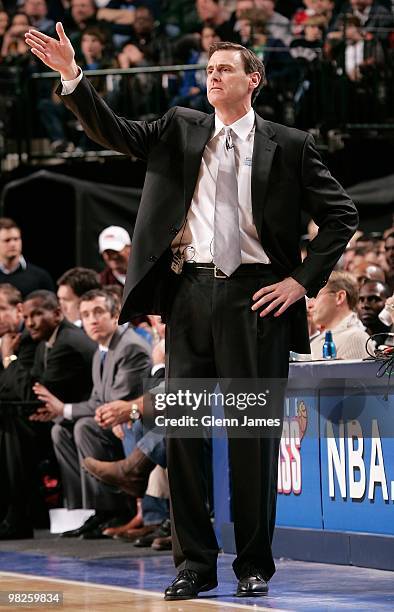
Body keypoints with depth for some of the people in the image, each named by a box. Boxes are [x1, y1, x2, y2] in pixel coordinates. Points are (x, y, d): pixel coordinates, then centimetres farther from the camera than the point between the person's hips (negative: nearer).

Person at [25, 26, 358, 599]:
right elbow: (113, 132, 2)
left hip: (254, 295, -3)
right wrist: (71, 75, -11)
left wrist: (302, 281, -3)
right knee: (182, 427, 2)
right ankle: (194, 562, 9)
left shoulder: (289, 145, 4)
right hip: (190, 293, 3)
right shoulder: (181, 129, 12)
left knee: (253, 433, 0)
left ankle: (254, 566, 10)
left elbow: (341, 215, 5)